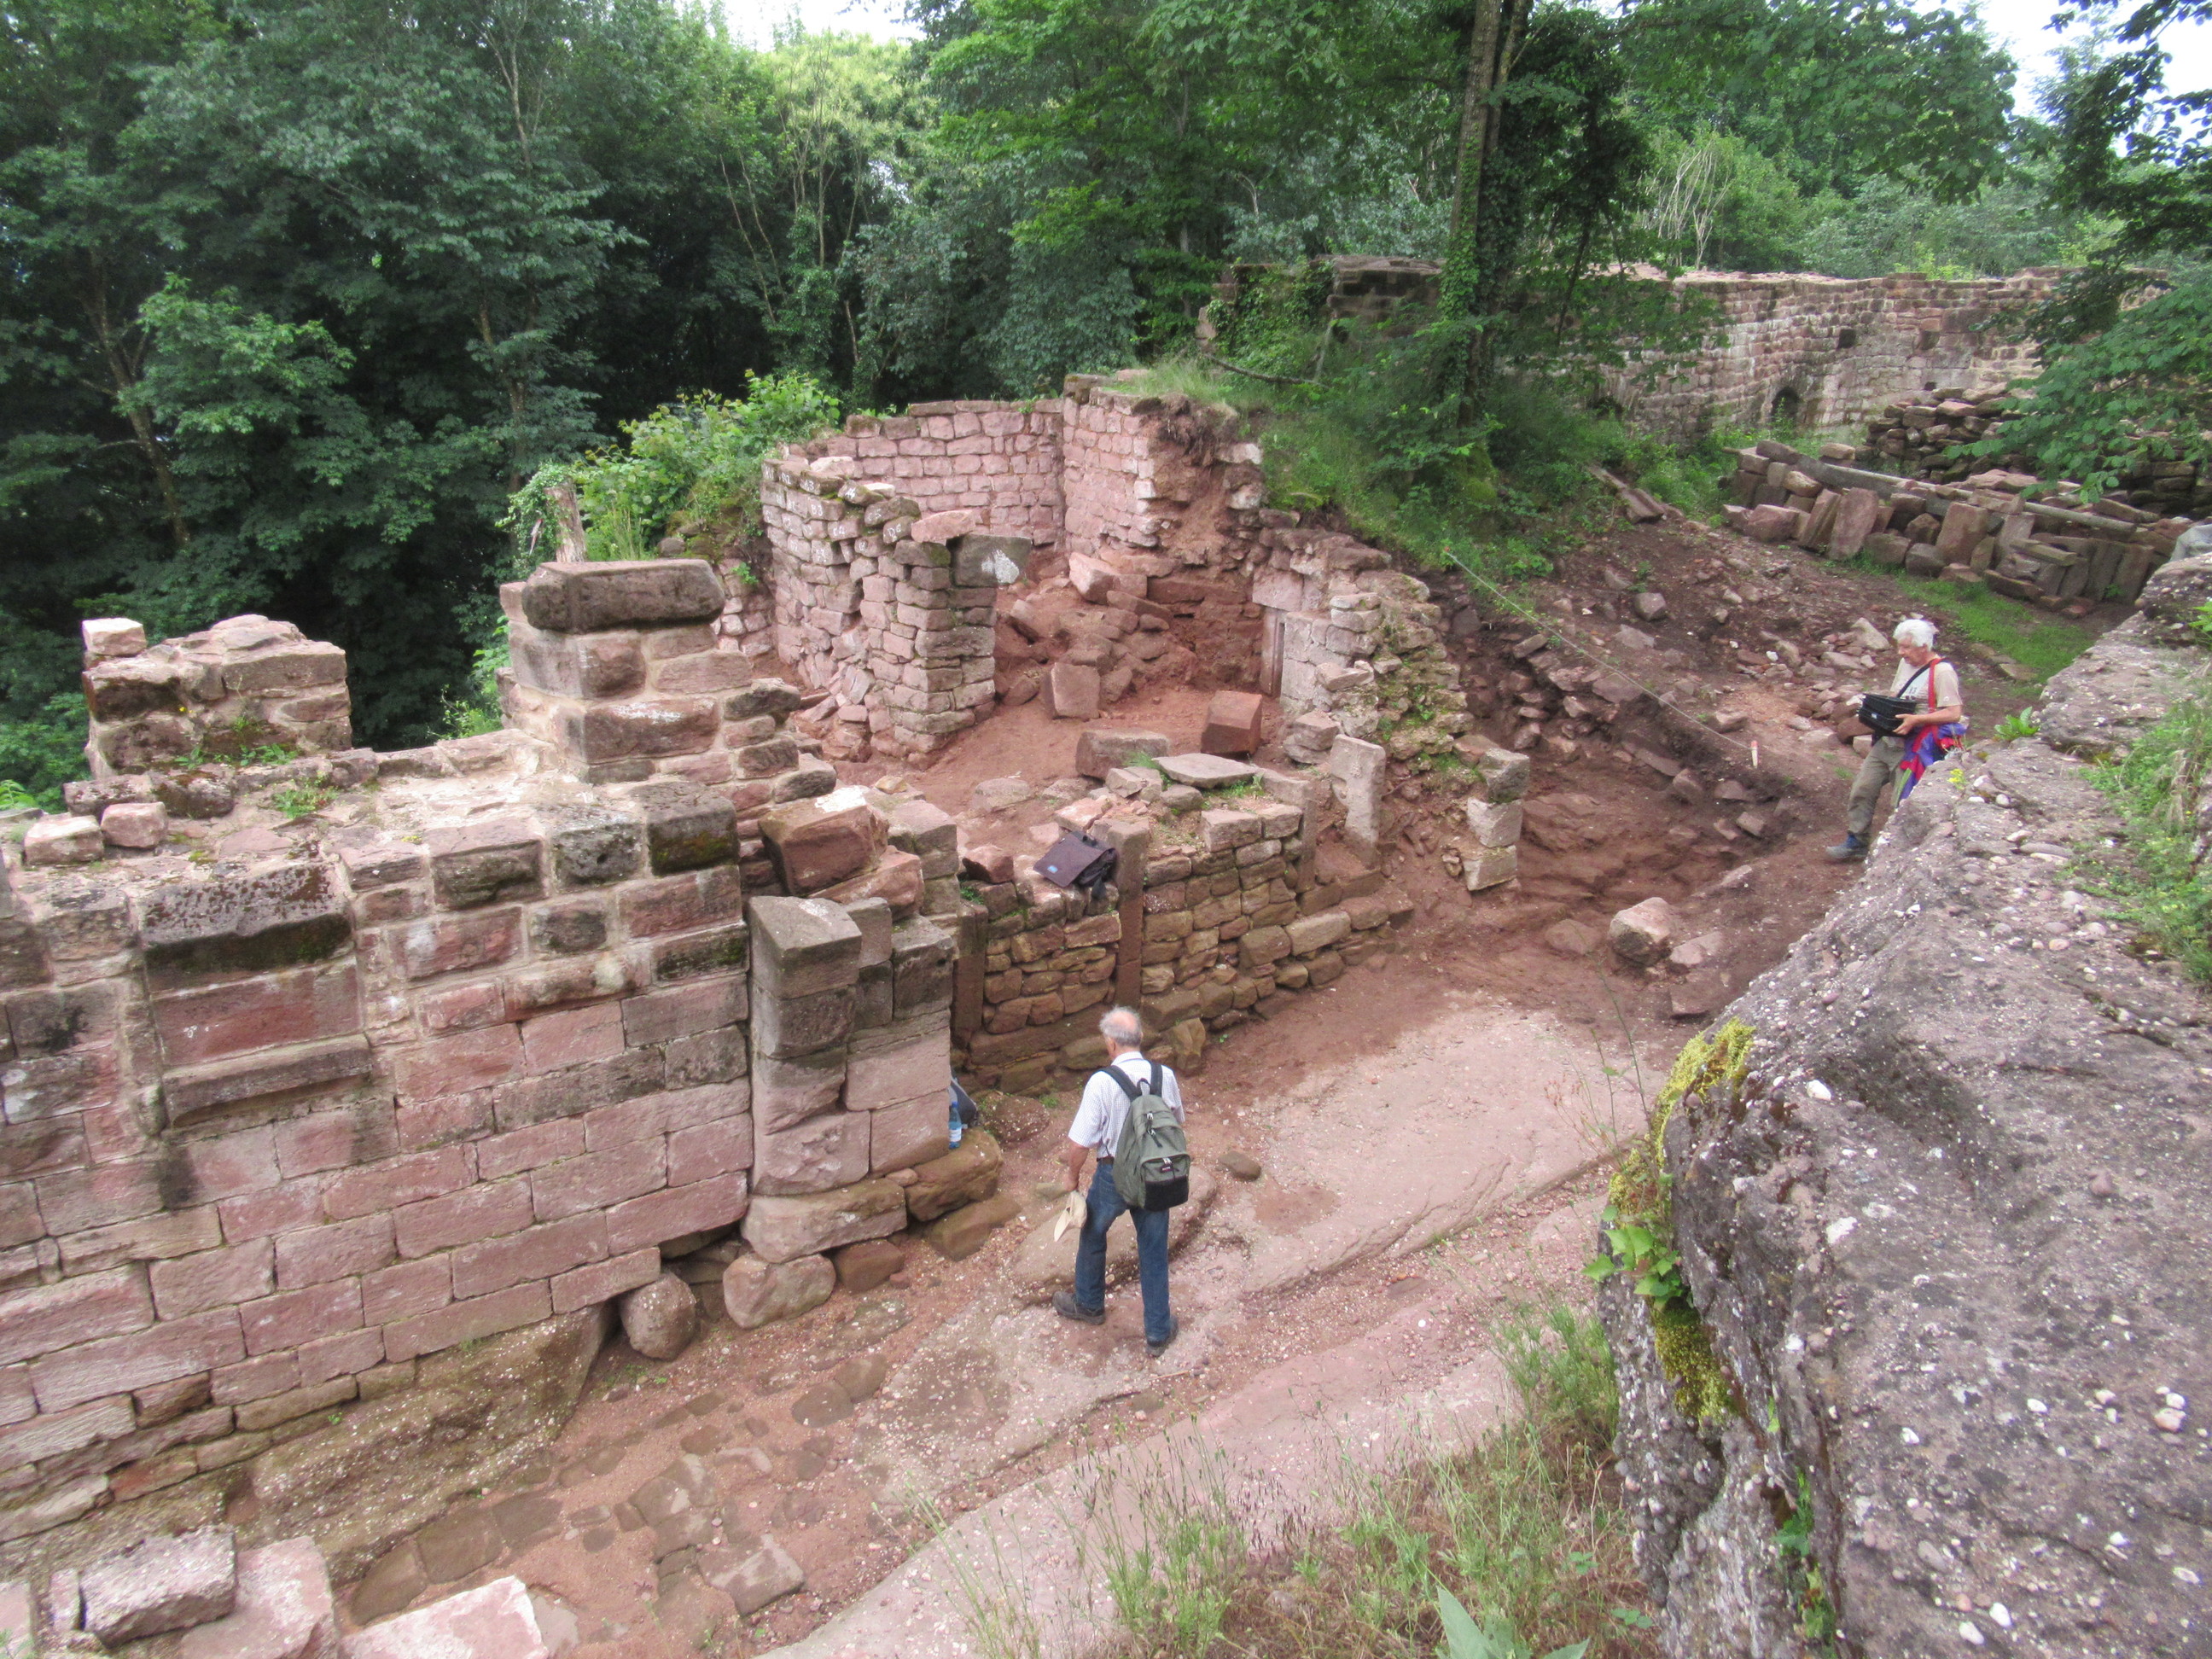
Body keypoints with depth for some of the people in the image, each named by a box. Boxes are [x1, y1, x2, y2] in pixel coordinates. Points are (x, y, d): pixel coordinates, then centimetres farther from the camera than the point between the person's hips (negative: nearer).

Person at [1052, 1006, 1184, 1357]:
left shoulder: (1102, 1082, -23)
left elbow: (1080, 1143, -18)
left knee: (1092, 1238, 24)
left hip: (1114, 1176, -3)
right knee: (1154, 1252, 16)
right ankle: (1158, 1333, 26)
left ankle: (1089, 1305, 46)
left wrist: (1073, 1175, 0)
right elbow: (1176, 1123, 5)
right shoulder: (1166, 1076, -10)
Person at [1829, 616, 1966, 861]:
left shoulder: (1942, 671, -14)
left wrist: (1916, 719, -28)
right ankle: (1855, 842, 17)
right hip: (1887, 741, 8)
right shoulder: (1905, 663, 10)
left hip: (1914, 748, -8)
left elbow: (1954, 713, -20)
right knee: (1862, 789, 6)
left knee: (1905, 803, -1)